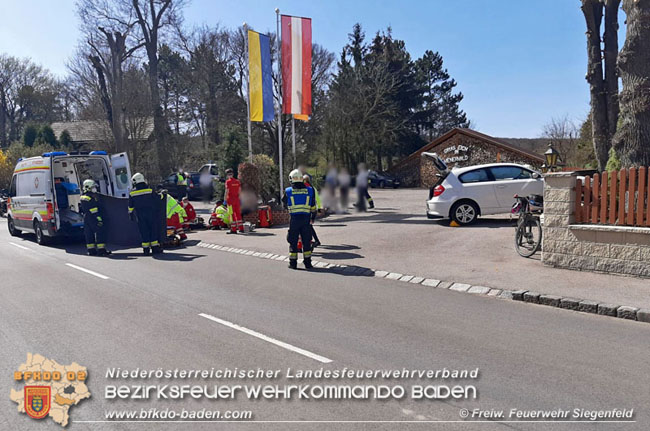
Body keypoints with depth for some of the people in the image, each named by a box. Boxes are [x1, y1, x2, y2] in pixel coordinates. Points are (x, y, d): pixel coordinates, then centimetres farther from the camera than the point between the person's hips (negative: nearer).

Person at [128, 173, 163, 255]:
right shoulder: (150, 190, -4)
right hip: (151, 214, -1)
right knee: (154, 229, 6)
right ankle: (155, 246, 7)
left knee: (143, 231, 5)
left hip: (140, 215, 1)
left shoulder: (132, 193, 0)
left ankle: (146, 248, 5)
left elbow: (130, 206, 6)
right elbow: (158, 198, 5)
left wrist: (131, 214, 18)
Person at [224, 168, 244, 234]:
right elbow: (240, 191, 10)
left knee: (232, 214, -2)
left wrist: (225, 200, -7)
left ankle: (233, 229, -1)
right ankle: (241, 228, 15)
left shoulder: (228, 182, -9)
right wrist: (240, 200, 18)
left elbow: (227, 191, -12)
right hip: (237, 199, 5)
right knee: (238, 214, 12)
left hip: (230, 199, -5)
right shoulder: (237, 181, 8)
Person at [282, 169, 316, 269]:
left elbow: (284, 202, 15)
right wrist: (311, 218, 23)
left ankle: (293, 263, 12)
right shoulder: (309, 190, 2)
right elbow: (313, 207, 8)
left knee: (293, 241, 8)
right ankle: (308, 263, 12)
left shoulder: (288, 191, -3)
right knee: (306, 241, 9)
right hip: (306, 219, 1)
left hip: (294, 219, -1)